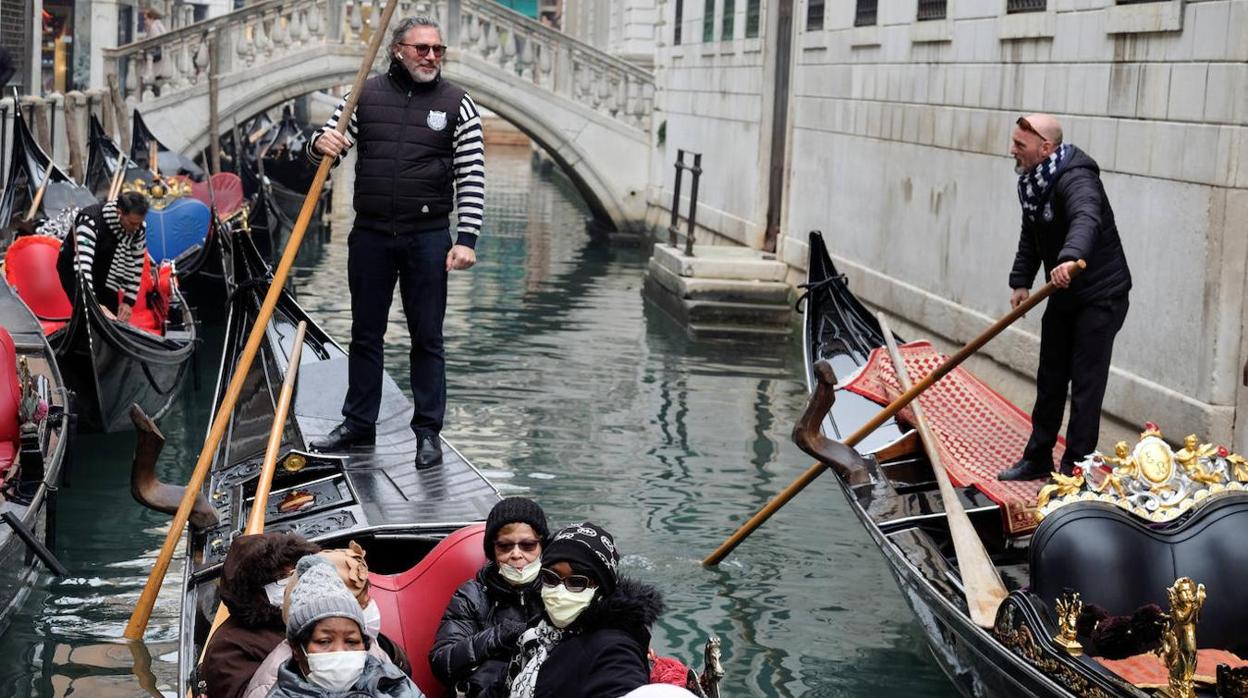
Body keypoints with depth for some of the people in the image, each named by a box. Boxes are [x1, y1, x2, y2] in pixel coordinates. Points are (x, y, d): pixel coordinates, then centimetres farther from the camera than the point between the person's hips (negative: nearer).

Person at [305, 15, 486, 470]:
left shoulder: (457, 104, 0)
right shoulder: (366, 95, 5)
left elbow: (472, 177, -3)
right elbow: (326, 148, 7)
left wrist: (467, 239, -12)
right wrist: (321, 146, -18)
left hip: (427, 238, -2)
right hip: (370, 235, 2)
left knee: (427, 338, 3)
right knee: (365, 334, 11)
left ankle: (428, 432, 11)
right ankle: (358, 424, 23)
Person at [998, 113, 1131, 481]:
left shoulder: (1074, 179, -24)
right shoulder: (1033, 181, 5)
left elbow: (1086, 219, -46)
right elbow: (1030, 237, 17)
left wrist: (1070, 257, -64)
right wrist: (1021, 281, 5)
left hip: (1101, 295, -9)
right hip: (1064, 295, 9)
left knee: (1086, 384, -6)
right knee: (1050, 380, 15)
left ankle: (1075, 469, -1)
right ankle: (1038, 458, 26)